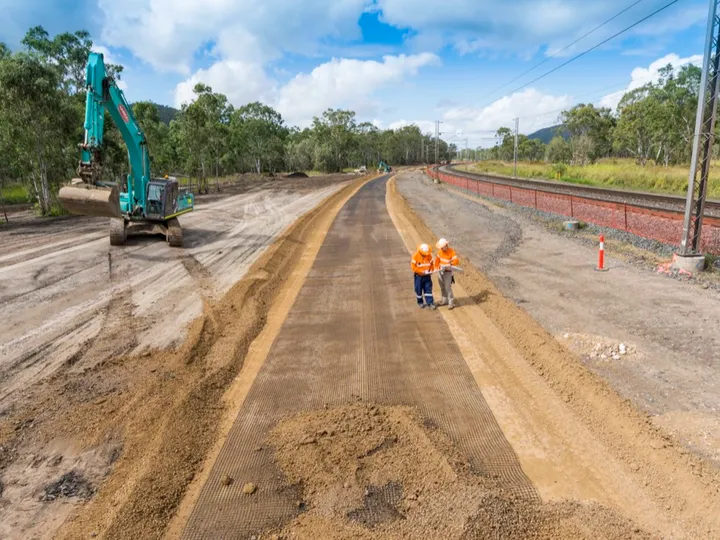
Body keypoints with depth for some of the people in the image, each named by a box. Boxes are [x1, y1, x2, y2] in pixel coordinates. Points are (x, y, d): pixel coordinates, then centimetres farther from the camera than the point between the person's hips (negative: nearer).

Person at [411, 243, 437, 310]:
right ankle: (420, 302, 26)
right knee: (418, 289, 8)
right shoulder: (416, 256, -15)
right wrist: (422, 271, -23)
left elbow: (432, 263, 6)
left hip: (427, 275, 2)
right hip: (418, 276, -2)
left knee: (428, 289, 0)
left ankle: (430, 303, 3)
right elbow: (413, 266, -17)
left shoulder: (429, 255, -5)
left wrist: (431, 270, -12)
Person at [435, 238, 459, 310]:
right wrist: (437, 267, 6)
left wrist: (450, 264, -40)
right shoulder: (440, 251, 1)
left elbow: (457, 261, -26)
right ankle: (445, 300, 30)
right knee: (442, 287, 15)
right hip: (440, 271, 6)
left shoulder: (451, 252, -17)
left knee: (448, 288, -9)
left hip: (447, 272, -6)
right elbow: (437, 259, 14)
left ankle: (451, 303, -3)